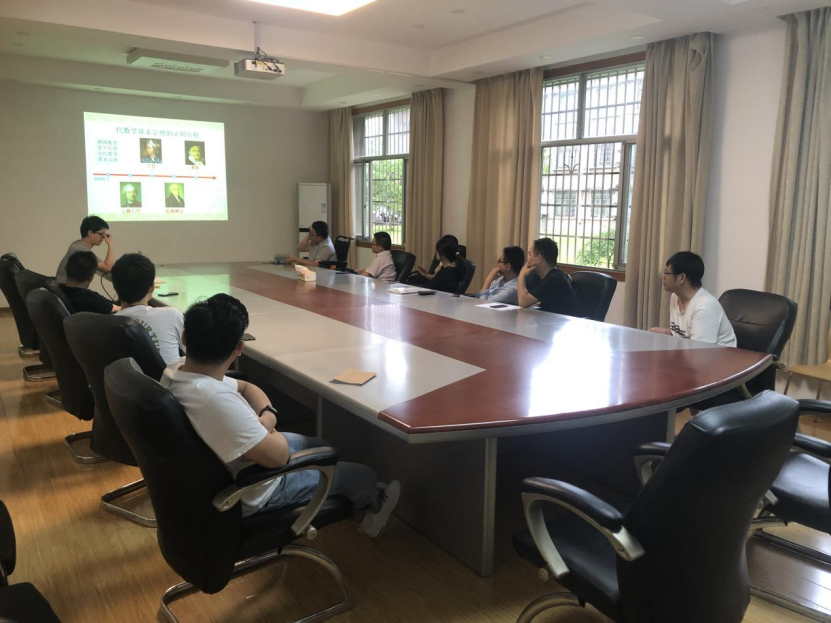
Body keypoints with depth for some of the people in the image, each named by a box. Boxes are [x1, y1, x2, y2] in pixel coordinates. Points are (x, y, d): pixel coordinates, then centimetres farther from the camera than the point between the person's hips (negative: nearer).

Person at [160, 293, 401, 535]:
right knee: (363, 476, 11)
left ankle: (361, 501, 47)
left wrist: (267, 415, -15)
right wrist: (266, 426, -11)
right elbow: (277, 456, -32)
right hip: (255, 493, -8)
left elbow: (246, 387, 5)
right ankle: (370, 506, 46)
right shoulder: (216, 399, -41)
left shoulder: (178, 368, -11)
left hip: (222, 471, 8)